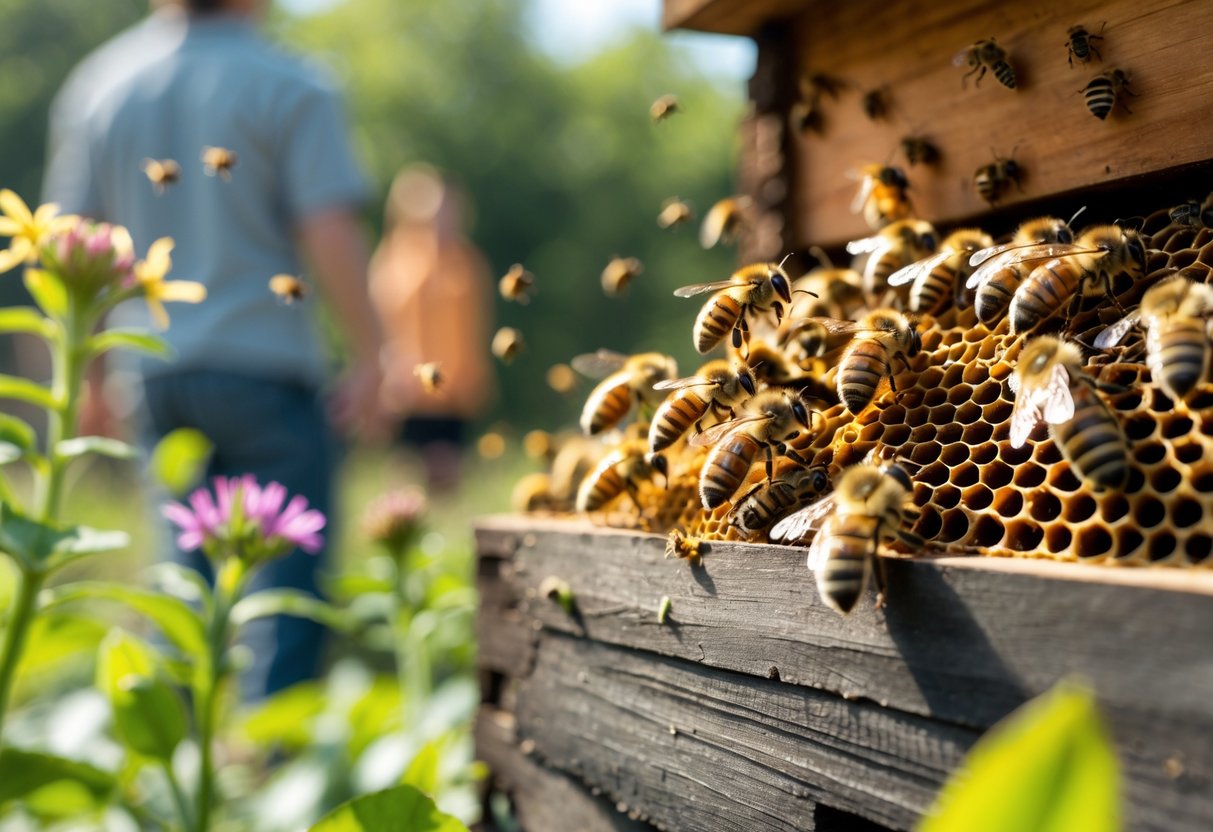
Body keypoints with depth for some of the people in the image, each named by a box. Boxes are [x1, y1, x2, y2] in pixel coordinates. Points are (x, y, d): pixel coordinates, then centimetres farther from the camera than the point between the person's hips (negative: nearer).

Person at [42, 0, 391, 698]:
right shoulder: (290, 87, -4)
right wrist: (369, 358, -8)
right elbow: (331, 235, -14)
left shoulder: (98, 83, 11)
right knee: (285, 584, 1)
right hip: (263, 363, -5)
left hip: (153, 371, 6)